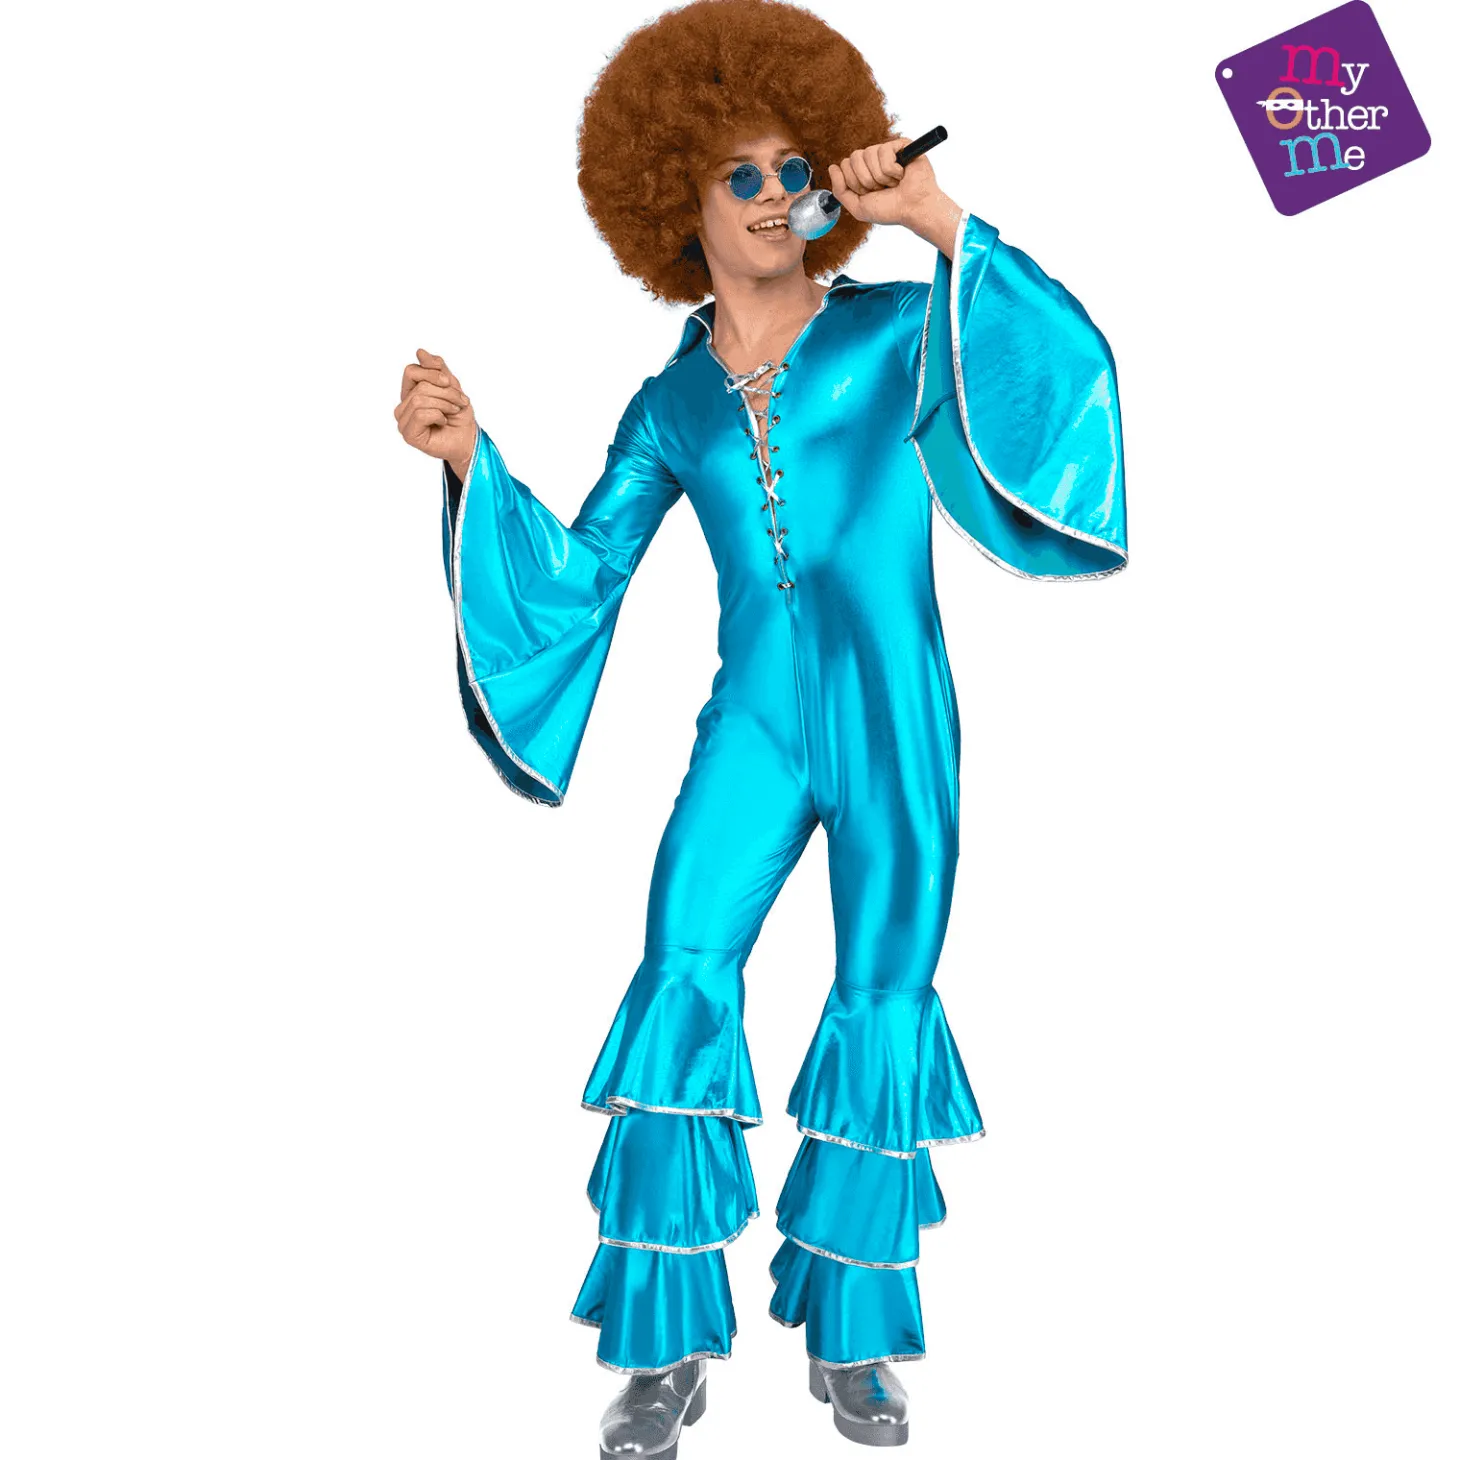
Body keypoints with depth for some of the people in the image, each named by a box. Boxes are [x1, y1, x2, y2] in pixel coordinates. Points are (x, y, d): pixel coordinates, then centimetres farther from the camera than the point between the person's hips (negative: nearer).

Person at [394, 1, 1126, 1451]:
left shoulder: (895, 330, 5)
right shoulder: (672, 401, 12)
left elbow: (1064, 366, -9)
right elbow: (576, 570, 9)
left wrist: (945, 225, -15)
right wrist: (472, 457, -3)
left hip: (895, 717, -1)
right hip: (752, 720, 2)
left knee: (885, 997, 2)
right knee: (682, 979, -11)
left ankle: (851, 1341, 18)